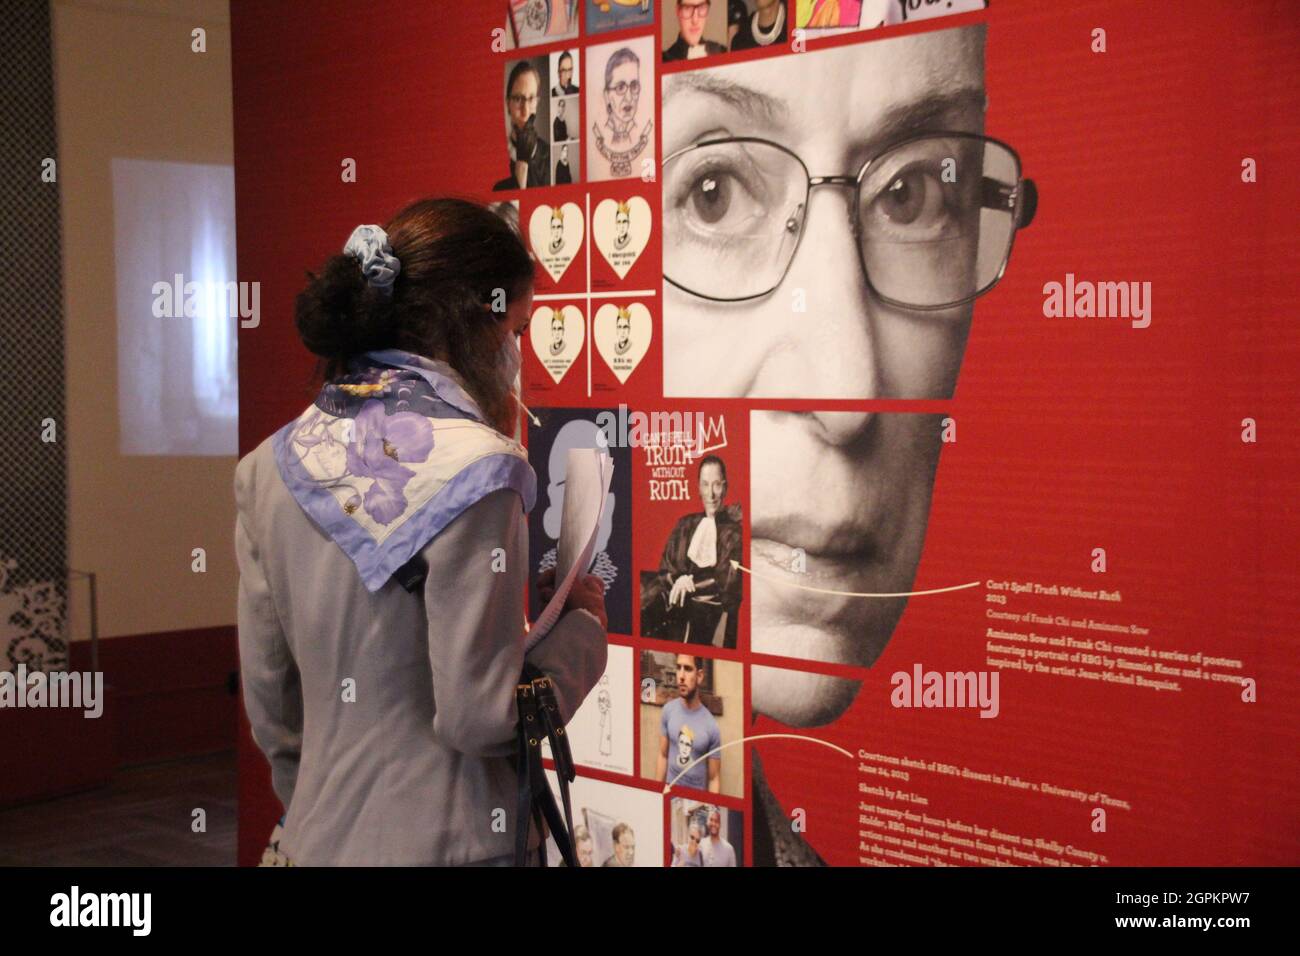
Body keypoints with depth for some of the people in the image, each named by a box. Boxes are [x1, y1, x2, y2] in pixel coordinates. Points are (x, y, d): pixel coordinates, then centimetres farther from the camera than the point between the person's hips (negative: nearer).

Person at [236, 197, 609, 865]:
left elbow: (268, 701, 9)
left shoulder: (272, 466, 2)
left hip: (319, 838, 6)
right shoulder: (472, 468, -18)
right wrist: (582, 623, -4)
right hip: (445, 844, -6)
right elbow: (480, 713, -19)